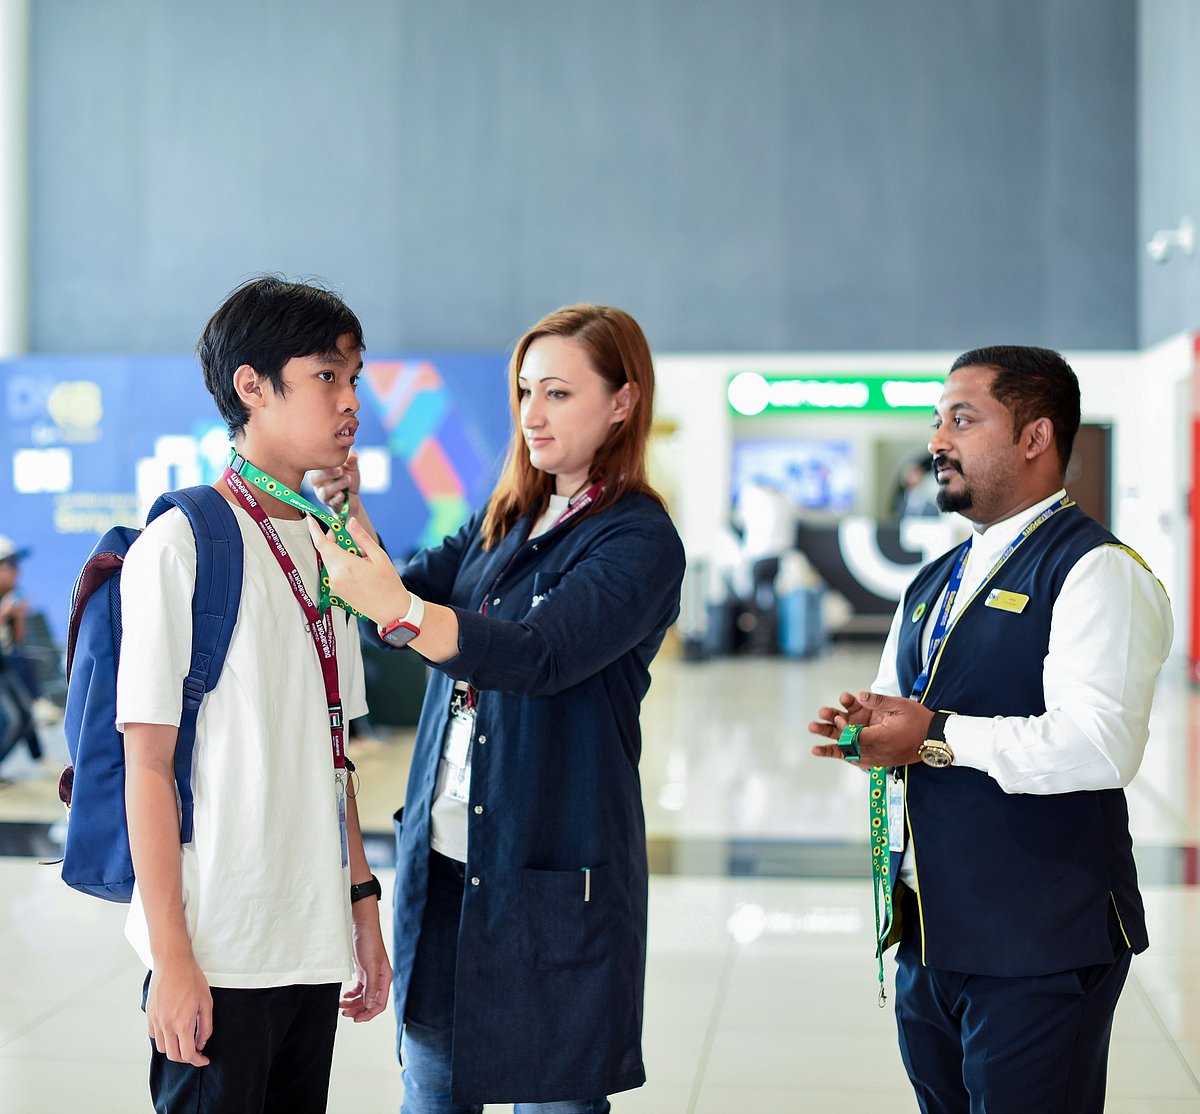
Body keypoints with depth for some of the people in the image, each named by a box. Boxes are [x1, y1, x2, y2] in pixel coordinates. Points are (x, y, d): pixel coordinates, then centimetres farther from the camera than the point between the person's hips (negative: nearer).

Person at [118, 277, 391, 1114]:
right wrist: (172, 955, -14)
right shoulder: (182, 546, -10)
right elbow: (148, 762, -12)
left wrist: (361, 900, 15)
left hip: (313, 943, 7)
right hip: (220, 952, -6)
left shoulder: (328, 549, 11)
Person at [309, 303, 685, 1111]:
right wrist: (348, 510, -7)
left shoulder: (641, 542, -12)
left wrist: (398, 609, -37)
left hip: (553, 873, -7)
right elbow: (408, 597, 9)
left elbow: (544, 655, -26)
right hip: (443, 854, 7)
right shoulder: (504, 521, 11)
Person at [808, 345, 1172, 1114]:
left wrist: (936, 737, -21)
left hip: (1037, 949, -8)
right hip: (926, 937, 8)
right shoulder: (933, 583, 18)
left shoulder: (1099, 572, -11)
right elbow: (900, 711, 24)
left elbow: (1100, 745, -24)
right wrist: (869, 727, 0)